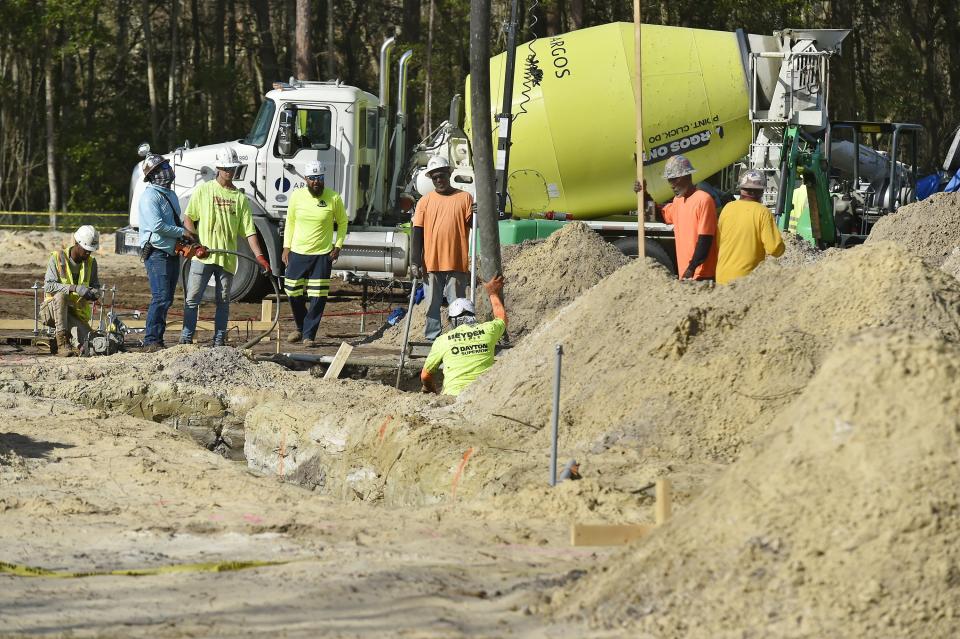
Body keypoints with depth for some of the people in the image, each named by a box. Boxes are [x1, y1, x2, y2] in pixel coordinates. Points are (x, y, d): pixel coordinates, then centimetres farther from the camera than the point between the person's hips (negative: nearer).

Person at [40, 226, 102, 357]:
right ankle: (62, 343, -35)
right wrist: (75, 288, -32)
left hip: (77, 312, 2)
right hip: (52, 309, -2)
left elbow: (96, 287, 10)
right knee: (61, 295, -40)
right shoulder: (57, 258, -9)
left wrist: (93, 294, -16)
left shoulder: (91, 262, 5)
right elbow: (48, 286, -20)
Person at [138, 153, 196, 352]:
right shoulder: (150, 196, -12)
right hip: (156, 253, -9)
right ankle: (151, 341, -14)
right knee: (161, 298, -15)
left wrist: (189, 239, 11)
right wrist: (183, 232, -14)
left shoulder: (171, 195, 18)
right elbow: (157, 225, -21)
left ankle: (158, 339, 14)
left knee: (167, 299, 9)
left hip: (172, 254, 9)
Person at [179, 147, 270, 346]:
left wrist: (260, 256, -4)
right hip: (203, 255, -2)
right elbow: (188, 218, 5)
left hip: (227, 257, 2)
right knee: (192, 298, -5)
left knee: (223, 301, 6)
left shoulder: (240, 198, 10)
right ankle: (186, 339, -3)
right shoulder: (204, 190, 5)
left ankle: (219, 341, 11)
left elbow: (249, 231, 6)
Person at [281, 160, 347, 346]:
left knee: (318, 297, -3)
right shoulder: (297, 196, -1)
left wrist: (338, 246, -2)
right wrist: (286, 247, 5)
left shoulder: (334, 198, -6)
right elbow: (290, 222, 10)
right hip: (298, 253, 2)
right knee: (294, 293, 8)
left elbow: (342, 222, 7)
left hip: (322, 254, -2)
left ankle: (309, 334, 5)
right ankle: (301, 328, 29)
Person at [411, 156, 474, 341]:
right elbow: (417, 232, 4)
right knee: (432, 305, 5)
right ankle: (431, 339, 10)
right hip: (431, 263, 1)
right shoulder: (426, 201, 7)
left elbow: (473, 224, 5)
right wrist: (415, 262, -3)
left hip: (457, 263, -1)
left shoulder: (464, 198, 5)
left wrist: (477, 214, -19)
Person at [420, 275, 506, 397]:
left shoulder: (442, 340, 6)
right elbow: (501, 318, 37)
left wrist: (432, 391, 38)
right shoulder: (488, 330, 9)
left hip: (454, 393, -2)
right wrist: (493, 294, 55)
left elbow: (425, 376, 16)